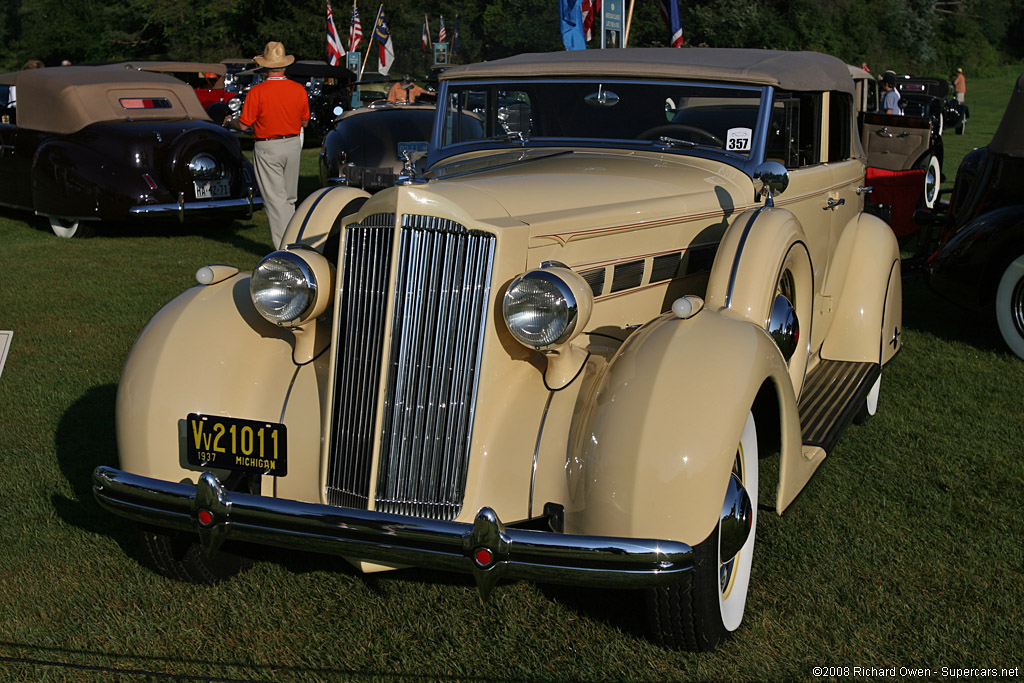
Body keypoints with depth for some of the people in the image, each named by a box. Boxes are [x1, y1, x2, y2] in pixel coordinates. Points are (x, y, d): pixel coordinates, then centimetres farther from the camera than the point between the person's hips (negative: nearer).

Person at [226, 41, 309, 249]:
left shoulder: (257, 91, -15)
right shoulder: (299, 89, -2)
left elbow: (243, 125, -11)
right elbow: (304, 122, 8)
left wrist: (229, 122, 10)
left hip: (268, 148, -4)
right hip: (293, 145, 5)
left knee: (275, 200, -1)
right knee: (290, 198, 17)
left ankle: (284, 249, -3)